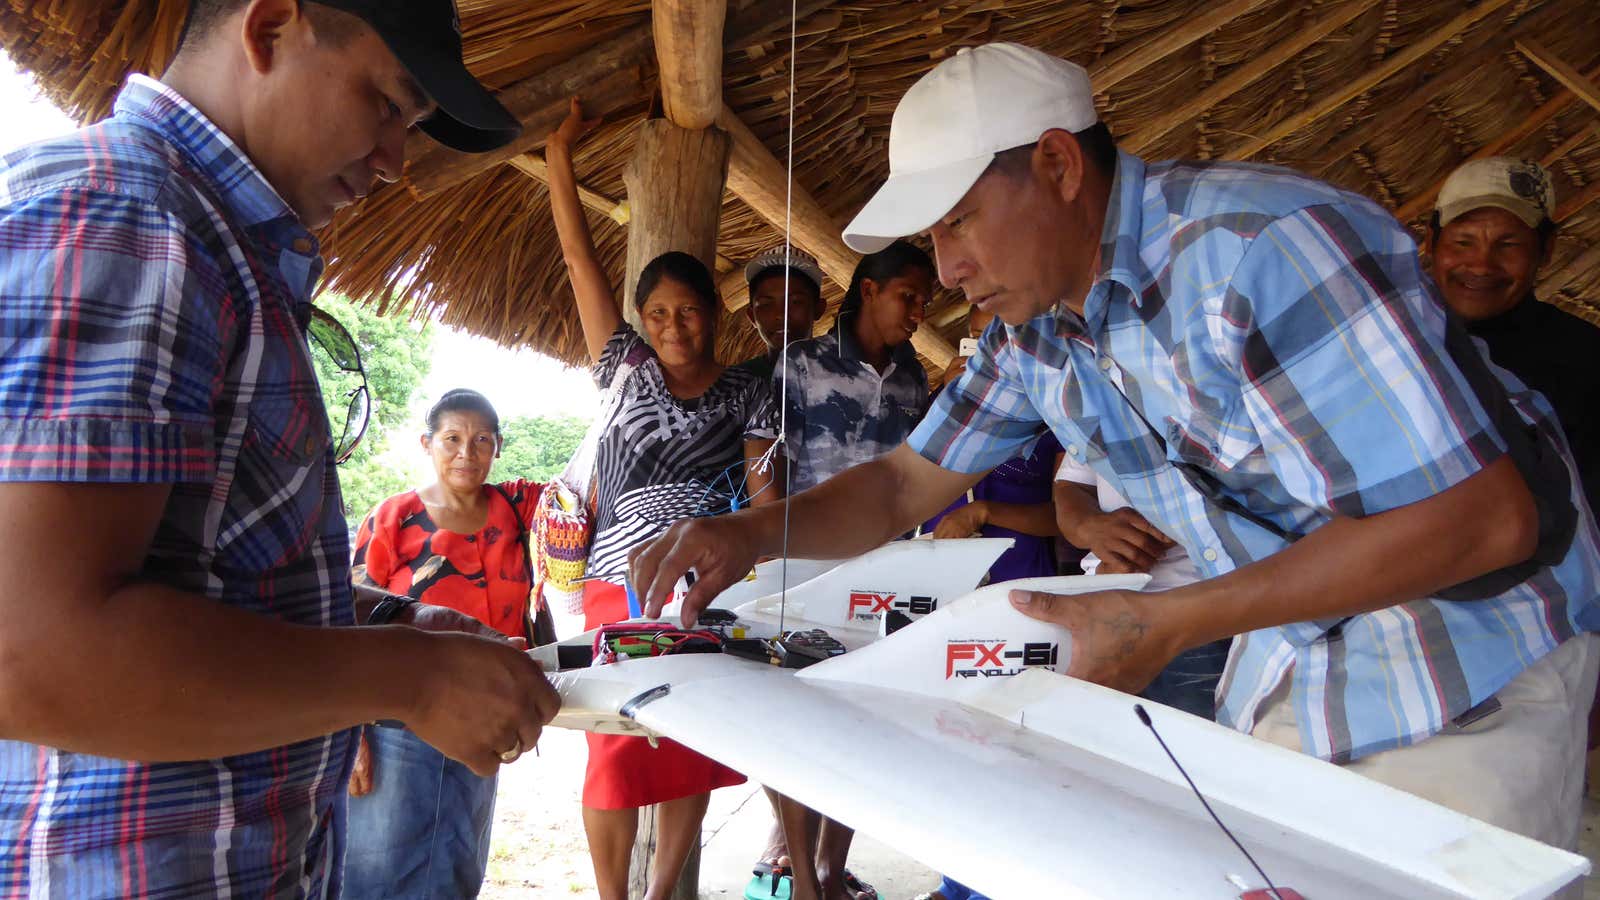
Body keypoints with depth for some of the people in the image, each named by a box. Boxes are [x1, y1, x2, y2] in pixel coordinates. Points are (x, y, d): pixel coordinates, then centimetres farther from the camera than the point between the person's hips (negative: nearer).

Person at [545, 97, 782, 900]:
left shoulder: (745, 393, 6)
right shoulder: (629, 368, 7)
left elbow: (763, 493, 2)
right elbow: (579, 257, 6)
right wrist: (559, 154, 4)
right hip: (618, 585, 0)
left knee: (694, 747, 7)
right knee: (617, 750, 1)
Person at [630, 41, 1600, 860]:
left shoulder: (1263, 247, -29)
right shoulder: (1031, 332, -3)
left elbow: (1487, 518, -30)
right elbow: (906, 483, 5)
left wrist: (1169, 625, -30)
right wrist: (749, 533, -13)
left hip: (1472, 663, -6)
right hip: (1289, 662, 6)